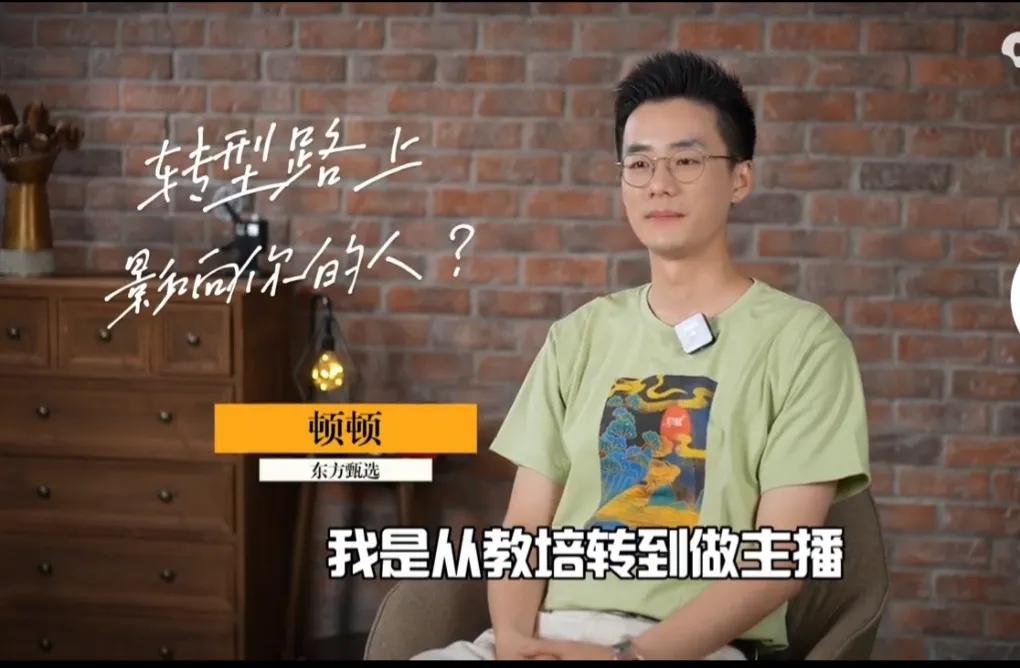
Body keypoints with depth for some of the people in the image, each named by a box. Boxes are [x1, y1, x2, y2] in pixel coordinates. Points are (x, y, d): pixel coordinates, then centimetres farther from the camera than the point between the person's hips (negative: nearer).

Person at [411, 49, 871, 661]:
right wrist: (514, 636, -10)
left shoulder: (801, 339, 2)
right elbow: (527, 524, 10)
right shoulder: (578, 337, 16)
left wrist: (634, 655, -17)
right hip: (551, 634, 4)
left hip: (697, 648, -4)